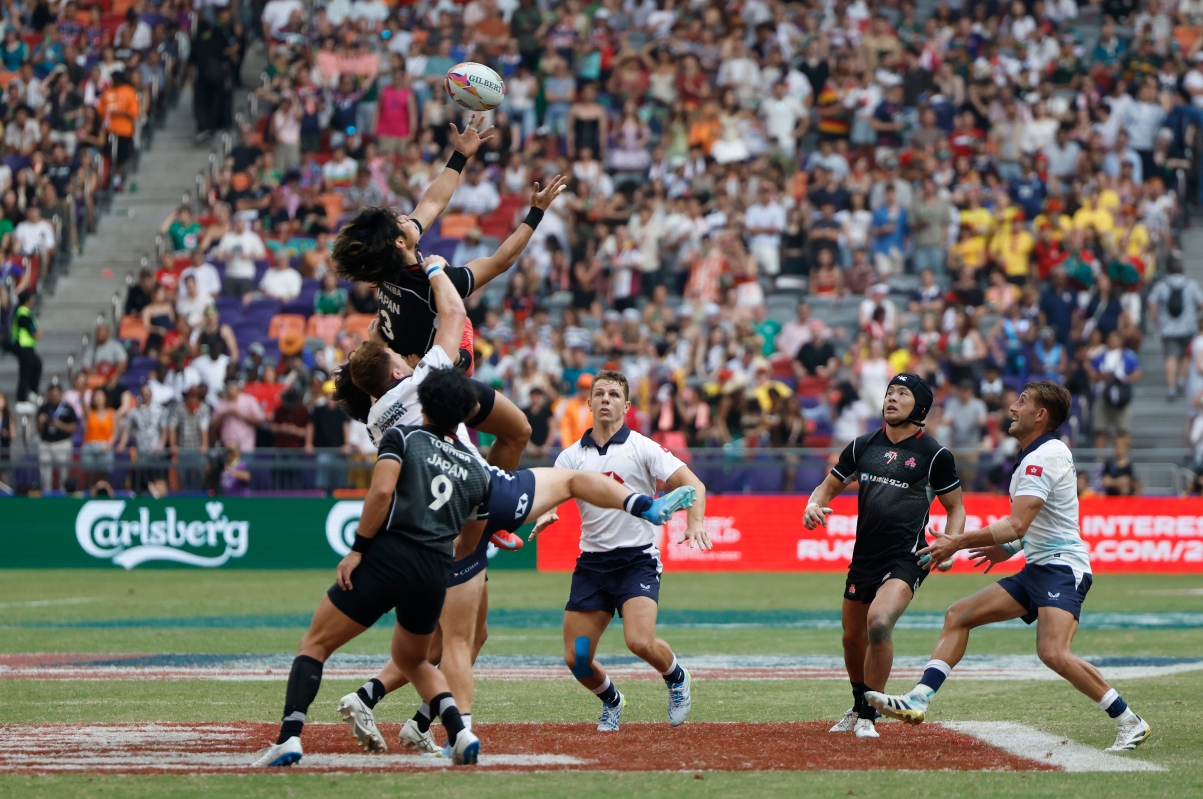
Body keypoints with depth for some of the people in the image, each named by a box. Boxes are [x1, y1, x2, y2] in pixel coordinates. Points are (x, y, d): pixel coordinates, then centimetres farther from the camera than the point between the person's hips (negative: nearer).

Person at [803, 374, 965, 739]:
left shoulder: (934, 454, -3)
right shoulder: (863, 446, 9)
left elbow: (955, 507, 5)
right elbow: (830, 485, 18)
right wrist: (814, 504, -5)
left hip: (906, 560, -6)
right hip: (864, 556, 6)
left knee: (879, 622, -27)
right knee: (853, 636, 15)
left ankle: (868, 716, -15)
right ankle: (858, 708, 42)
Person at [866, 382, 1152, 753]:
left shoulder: (1043, 459, -16)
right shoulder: (1041, 454, 15)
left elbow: (1016, 525, -26)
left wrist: (960, 542, -23)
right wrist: (1009, 548, 27)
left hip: (1062, 568, -11)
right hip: (1036, 569, 11)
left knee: (1052, 652, -28)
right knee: (958, 616, 6)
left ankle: (1129, 723, -17)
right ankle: (918, 701, -1)